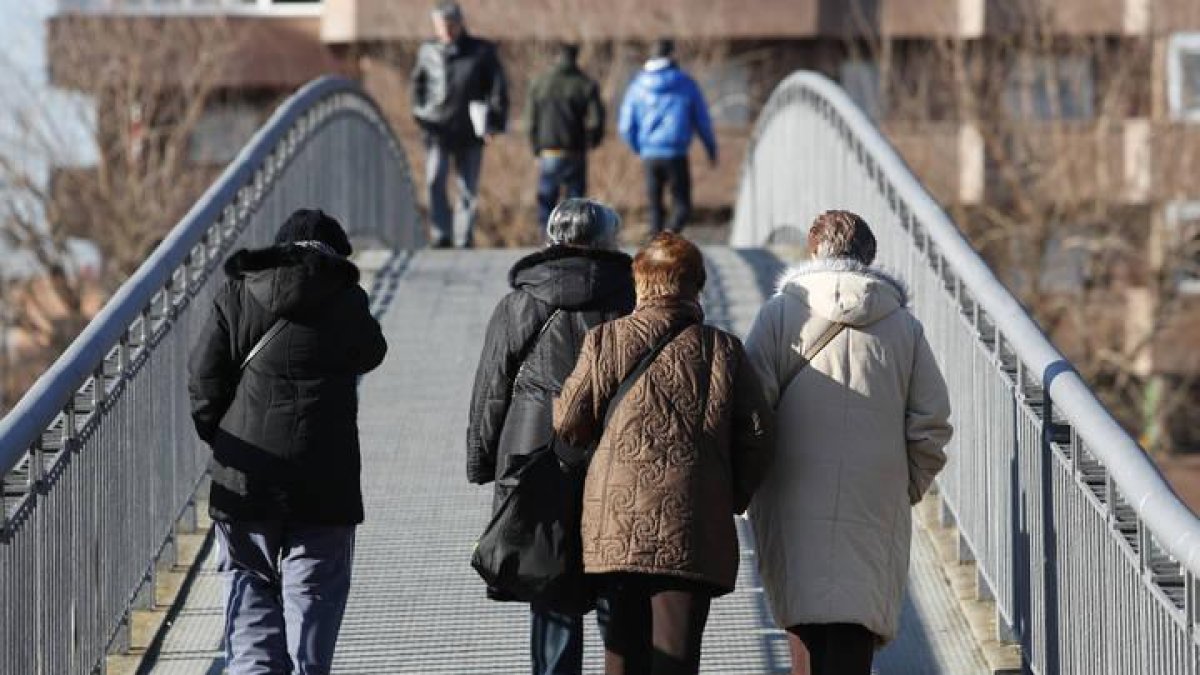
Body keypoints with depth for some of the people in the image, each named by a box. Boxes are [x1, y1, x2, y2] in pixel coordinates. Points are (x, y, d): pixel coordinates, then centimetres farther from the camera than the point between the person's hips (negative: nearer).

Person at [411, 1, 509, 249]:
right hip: (438, 129, 1)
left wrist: (494, 123, -5)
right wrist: (420, 113, 11)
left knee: (468, 189, 2)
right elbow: (418, 84, 23)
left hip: (470, 134, -1)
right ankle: (441, 235, -10)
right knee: (434, 182, -16)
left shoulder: (482, 52, 3)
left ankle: (463, 240, 9)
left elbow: (498, 88, 3)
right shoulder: (428, 52, 9)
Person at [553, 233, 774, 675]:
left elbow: (568, 424, 4)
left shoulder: (605, 342, 1)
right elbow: (757, 436, 1)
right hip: (693, 530, -1)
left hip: (617, 526, 1)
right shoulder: (724, 351, 3)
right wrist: (733, 498, 15)